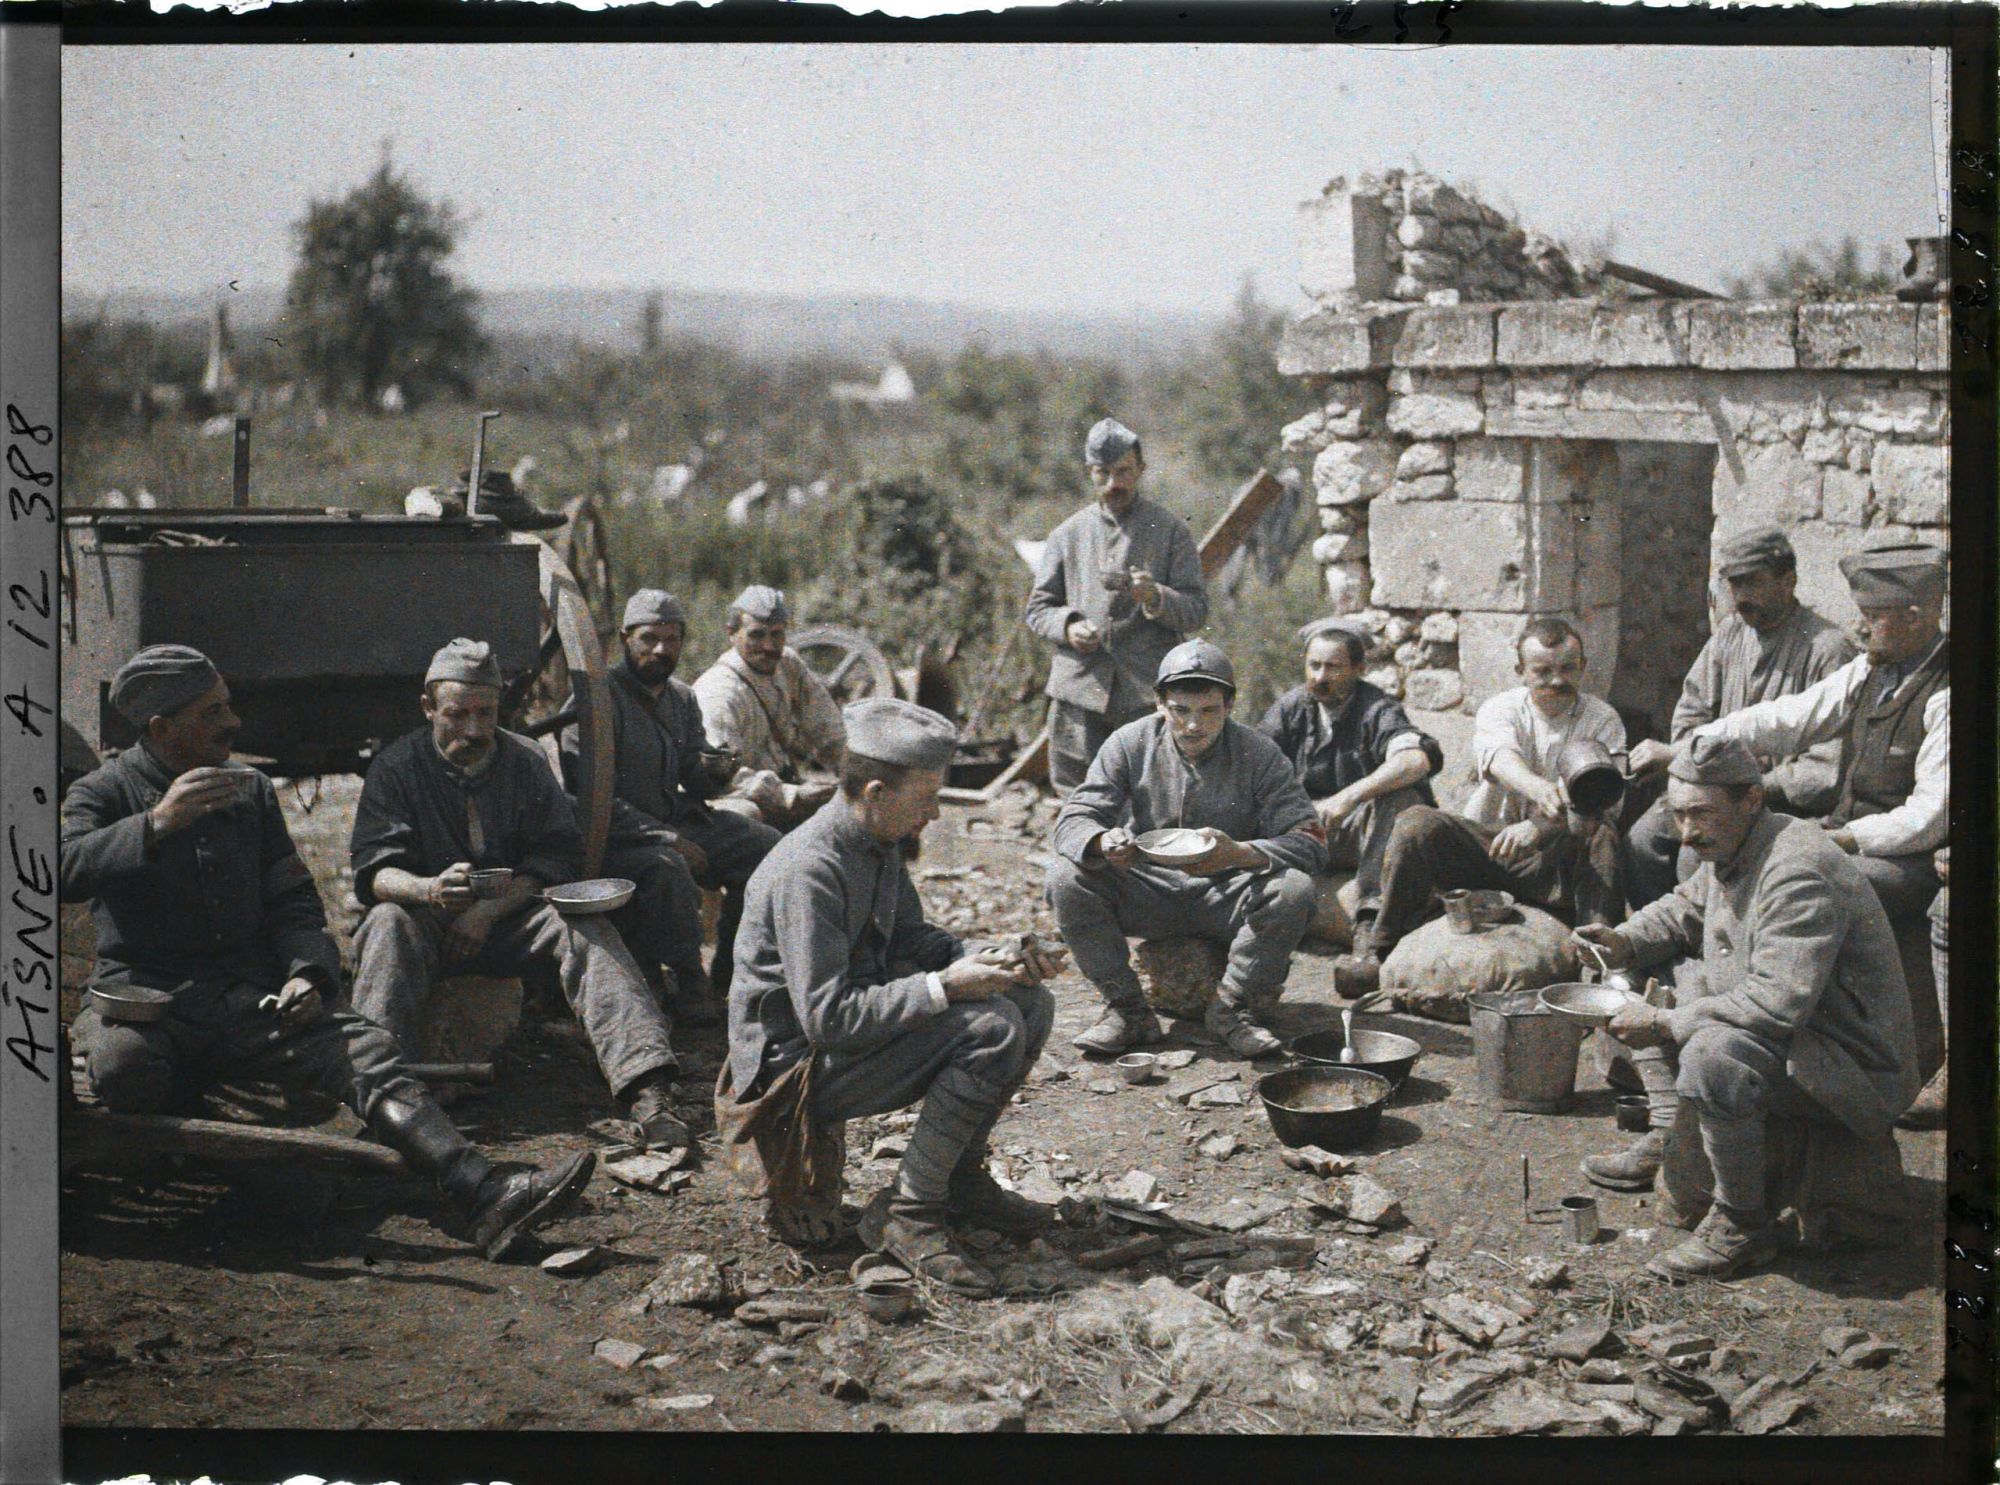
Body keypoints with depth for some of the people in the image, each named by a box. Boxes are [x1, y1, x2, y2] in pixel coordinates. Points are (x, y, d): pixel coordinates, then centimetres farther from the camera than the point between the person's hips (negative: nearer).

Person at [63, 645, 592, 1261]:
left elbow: (292, 900, 17)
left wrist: (308, 973, -4)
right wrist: (156, 825, -33)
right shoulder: (102, 792, 3)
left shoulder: (252, 790, 18)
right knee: (123, 1065, -40)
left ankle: (485, 1193, -39)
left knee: (365, 1050, -23)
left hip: (250, 995, 3)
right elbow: (66, 869, -18)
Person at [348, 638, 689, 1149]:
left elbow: (559, 857, 1)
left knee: (583, 927, -28)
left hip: (512, 918, 1)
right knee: (388, 923, -35)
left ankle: (646, 1091, -44)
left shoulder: (525, 762, 9)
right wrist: (429, 890, -33)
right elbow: (373, 872, -9)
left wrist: (492, 907, -16)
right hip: (430, 921, -1)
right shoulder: (397, 767, 2)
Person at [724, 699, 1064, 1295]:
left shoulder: (881, 843, 3)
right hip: (797, 1061, -10)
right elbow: (828, 1017, -30)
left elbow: (910, 937, 17)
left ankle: (961, 1177, 13)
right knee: (992, 1027, -24)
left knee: (1030, 1002, 5)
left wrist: (993, 959, -1)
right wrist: (943, 986, -28)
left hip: (864, 1018, 10)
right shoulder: (810, 870, -27)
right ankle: (906, 1213, -16)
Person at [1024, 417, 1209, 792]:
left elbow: (1196, 610, 3)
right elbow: (1038, 607, 16)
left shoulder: (1171, 530, 8)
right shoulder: (1067, 534, 14)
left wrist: (1156, 597, -18)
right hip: (1079, 689, 2)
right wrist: (1068, 626, -6)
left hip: (1148, 692, -2)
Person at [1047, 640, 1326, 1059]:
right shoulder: (1129, 744, -6)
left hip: (1227, 895, -1)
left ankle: (1232, 1009, -13)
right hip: (1148, 891, 1)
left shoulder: (1260, 755, -10)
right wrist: (1103, 842, -37)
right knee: (1066, 878, -24)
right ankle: (1126, 1009, -13)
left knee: (1293, 890, -31)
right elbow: (1074, 819, -10)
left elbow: (1309, 841, -17)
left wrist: (1240, 854, -38)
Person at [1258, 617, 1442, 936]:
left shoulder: (1377, 709, -10)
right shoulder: (1292, 707, 6)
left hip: (1367, 830, -3)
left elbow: (1419, 759, -30)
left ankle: (1373, 907, -42)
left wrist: (1349, 797, -39)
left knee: (1401, 794, -35)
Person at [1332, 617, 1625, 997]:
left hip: (1551, 859, -1)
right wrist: (1539, 789, -51)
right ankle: (1377, 949, -24)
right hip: (1485, 844, 1)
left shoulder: (1602, 720, 1)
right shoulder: (1500, 709, 0)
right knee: (1417, 823, -26)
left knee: (1602, 836, -32)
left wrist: (1538, 828, -37)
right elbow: (1501, 757, -26)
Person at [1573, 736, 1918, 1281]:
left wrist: (1665, 1024, -27)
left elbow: (1779, 1001, -35)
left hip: (1854, 1067, -11)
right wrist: (1625, 942, 3)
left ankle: (1743, 1225, -21)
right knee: (1667, 984, 17)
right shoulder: (1729, 849, 5)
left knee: (1713, 1052, -36)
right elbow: (1686, 908, 25)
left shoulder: (1797, 873, -27)